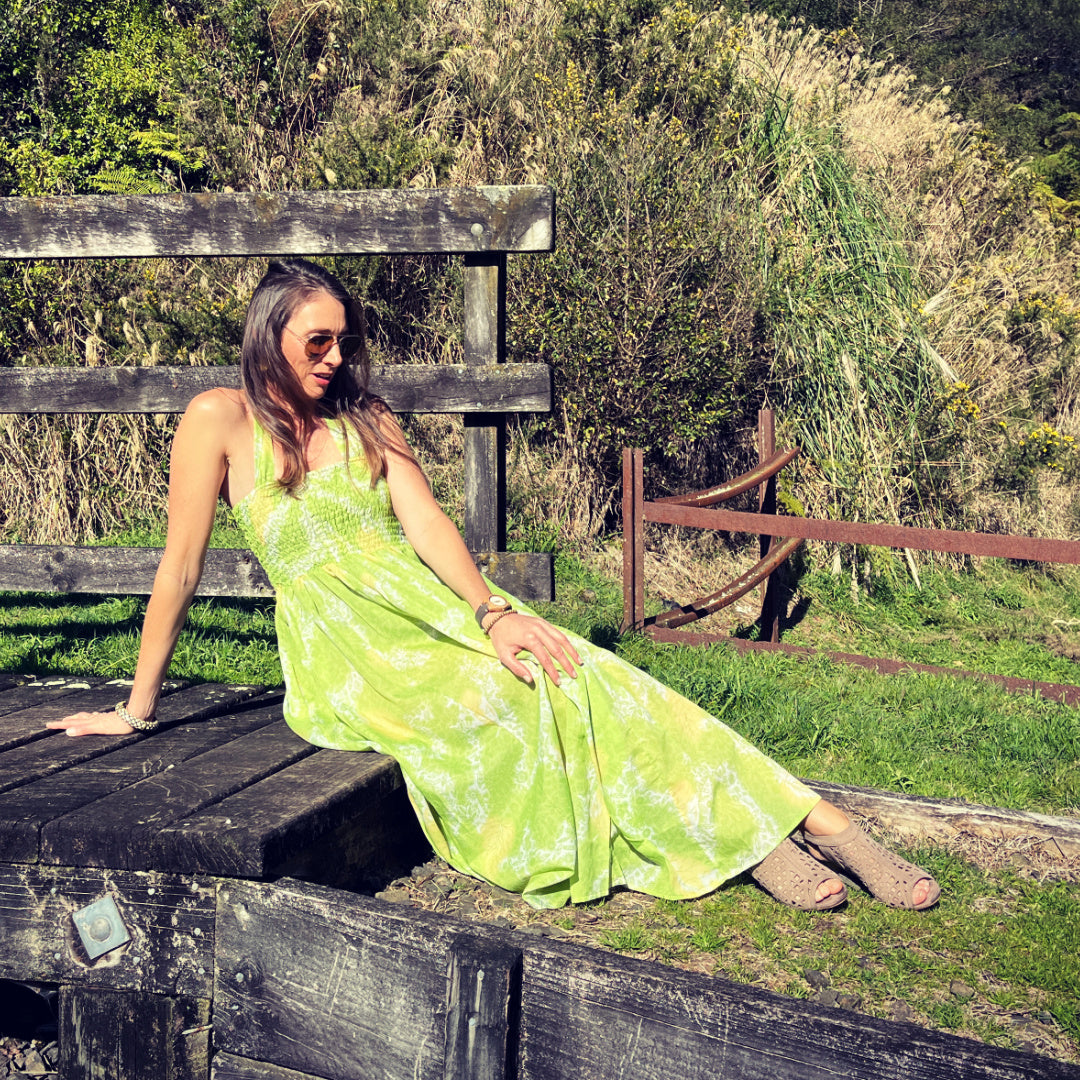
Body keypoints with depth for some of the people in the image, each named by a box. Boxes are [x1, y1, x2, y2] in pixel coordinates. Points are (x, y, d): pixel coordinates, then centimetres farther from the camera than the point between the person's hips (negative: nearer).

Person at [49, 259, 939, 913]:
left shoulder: (366, 421, 13)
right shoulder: (222, 421, -2)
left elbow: (427, 523, 0)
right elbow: (181, 569, -3)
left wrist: (489, 612, -17)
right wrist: (137, 710, 0)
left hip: (433, 610, 4)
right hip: (342, 655, -4)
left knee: (583, 676, -20)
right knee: (507, 699, -29)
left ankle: (828, 829, -26)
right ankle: (749, 840, -25)